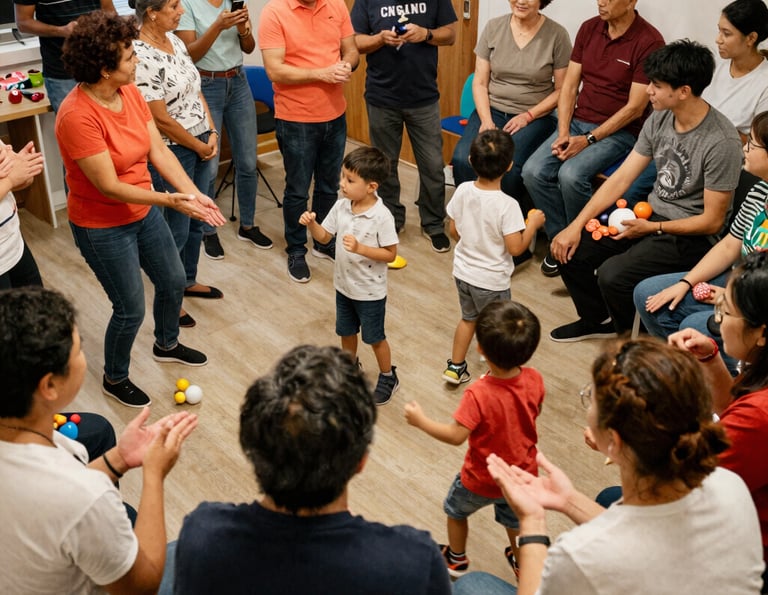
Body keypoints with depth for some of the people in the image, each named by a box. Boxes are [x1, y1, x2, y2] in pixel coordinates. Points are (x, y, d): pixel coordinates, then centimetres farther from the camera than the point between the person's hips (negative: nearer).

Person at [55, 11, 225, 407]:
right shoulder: (78, 116, -30)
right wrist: (170, 201, -32)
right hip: (103, 227, -8)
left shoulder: (129, 92, -7)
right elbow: (109, 186, -28)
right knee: (130, 310, 5)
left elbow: (159, 150, -6)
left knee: (173, 281, 22)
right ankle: (114, 379, 33)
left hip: (143, 211, 8)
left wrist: (193, 194, -16)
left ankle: (167, 345, 51)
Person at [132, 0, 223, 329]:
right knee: (177, 229, 6)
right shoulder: (141, 56, -24)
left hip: (202, 144, 8)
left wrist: (212, 133, 1)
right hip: (173, 152, -8)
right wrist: (200, 147, -10)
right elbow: (160, 119, -21)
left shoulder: (173, 39, 3)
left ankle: (188, 281, 40)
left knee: (196, 220, 20)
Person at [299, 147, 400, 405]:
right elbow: (324, 237, 1)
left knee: (375, 338, 13)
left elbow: (390, 254, -20)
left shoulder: (382, 217, -25)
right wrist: (311, 224, -18)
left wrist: (360, 248, -31)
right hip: (344, 285, 6)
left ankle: (388, 377, 36)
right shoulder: (341, 206, -8)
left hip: (370, 291, -6)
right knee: (346, 332, 24)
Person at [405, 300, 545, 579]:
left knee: (456, 510, 28)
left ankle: (456, 559, 50)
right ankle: (521, 563, 54)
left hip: (482, 480, -4)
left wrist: (420, 420, -19)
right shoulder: (534, 380, -21)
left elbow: (456, 436, -31)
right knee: (514, 519, 32)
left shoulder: (478, 394, -37)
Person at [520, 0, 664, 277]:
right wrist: (563, 133, -7)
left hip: (619, 131, -6)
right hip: (577, 121, 6)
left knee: (571, 175, -30)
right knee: (533, 171, -18)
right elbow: (570, 85, 6)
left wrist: (588, 140, -18)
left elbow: (635, 108, -15)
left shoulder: (649, 41, -13)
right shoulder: (589, 28, 5)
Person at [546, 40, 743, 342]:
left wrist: (652, 228, -14)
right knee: (570, 251, -3)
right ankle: (597, 320, 23)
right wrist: (576, 225, -6)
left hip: (691, 235, -7)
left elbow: (712, 221, -17)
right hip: (650, 213, 7)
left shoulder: (722, 142, -23)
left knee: (612, 276, -27)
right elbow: (621, 178, 0)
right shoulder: (660, 119, -1)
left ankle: (626, 331, 8)